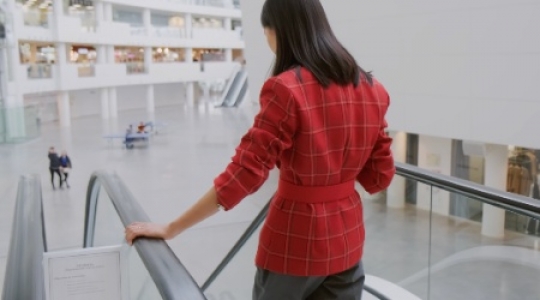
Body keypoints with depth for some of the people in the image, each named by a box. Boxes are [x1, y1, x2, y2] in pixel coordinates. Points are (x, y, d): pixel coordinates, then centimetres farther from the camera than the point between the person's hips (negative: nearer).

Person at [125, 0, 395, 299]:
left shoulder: (286, 89, -18)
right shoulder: (370, 88, -1)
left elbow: (243, 174, -21)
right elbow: (380, 177, 4)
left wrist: (170, 228, -16)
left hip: (294, 241, -5)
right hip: (348, 239, 5)